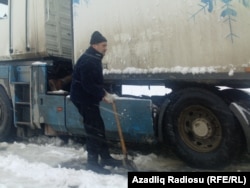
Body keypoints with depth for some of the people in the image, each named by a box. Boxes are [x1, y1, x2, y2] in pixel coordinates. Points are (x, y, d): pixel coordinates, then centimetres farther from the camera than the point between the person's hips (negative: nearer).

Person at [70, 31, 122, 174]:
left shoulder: (94, 59, 13)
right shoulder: (87, 61, -20)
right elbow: (88, 84, -26)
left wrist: (103, 92, 7)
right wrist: (104, 95, -21)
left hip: (89, 98, 10)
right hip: (83, 99, -10)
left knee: (99, 128, 14)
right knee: (94, 130, -6)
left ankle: (105, 157, 24)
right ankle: (93, 162, 4)